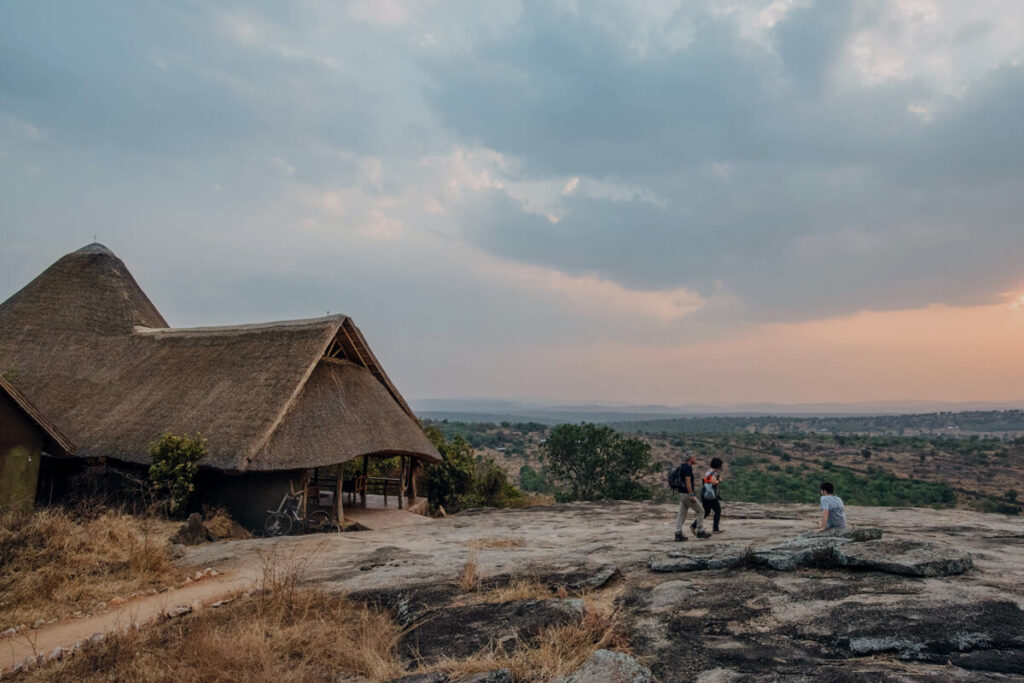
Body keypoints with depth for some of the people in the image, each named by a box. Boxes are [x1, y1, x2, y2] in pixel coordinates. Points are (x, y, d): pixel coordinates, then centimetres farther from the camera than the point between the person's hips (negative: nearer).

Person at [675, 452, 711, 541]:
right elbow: (688, 481, -23)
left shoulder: (683, 467, 15)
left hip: (681, 494, 9)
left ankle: (678, 534, 4)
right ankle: (700, 532, 9)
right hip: (687, 494, -9)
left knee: (681, 514, 7)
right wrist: (692, 495, -24)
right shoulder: (688, 467, -15)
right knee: (700, 511, 4)